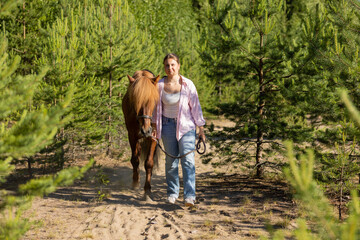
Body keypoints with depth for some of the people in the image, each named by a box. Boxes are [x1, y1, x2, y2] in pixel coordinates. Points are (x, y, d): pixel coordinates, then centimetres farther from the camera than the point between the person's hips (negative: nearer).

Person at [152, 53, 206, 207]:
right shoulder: (160, 85, -3)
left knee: (188, 160, -12)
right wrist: (155, 127, 9)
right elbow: (157, 107, 8)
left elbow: (195, 107, -2)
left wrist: (201, 129, -1)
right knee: (171, 161, 8)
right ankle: (172, 192, 23)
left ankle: (190, 196, -17)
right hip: (168, 125, 2)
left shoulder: (188, 85, -7)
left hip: (186, 125, -2)